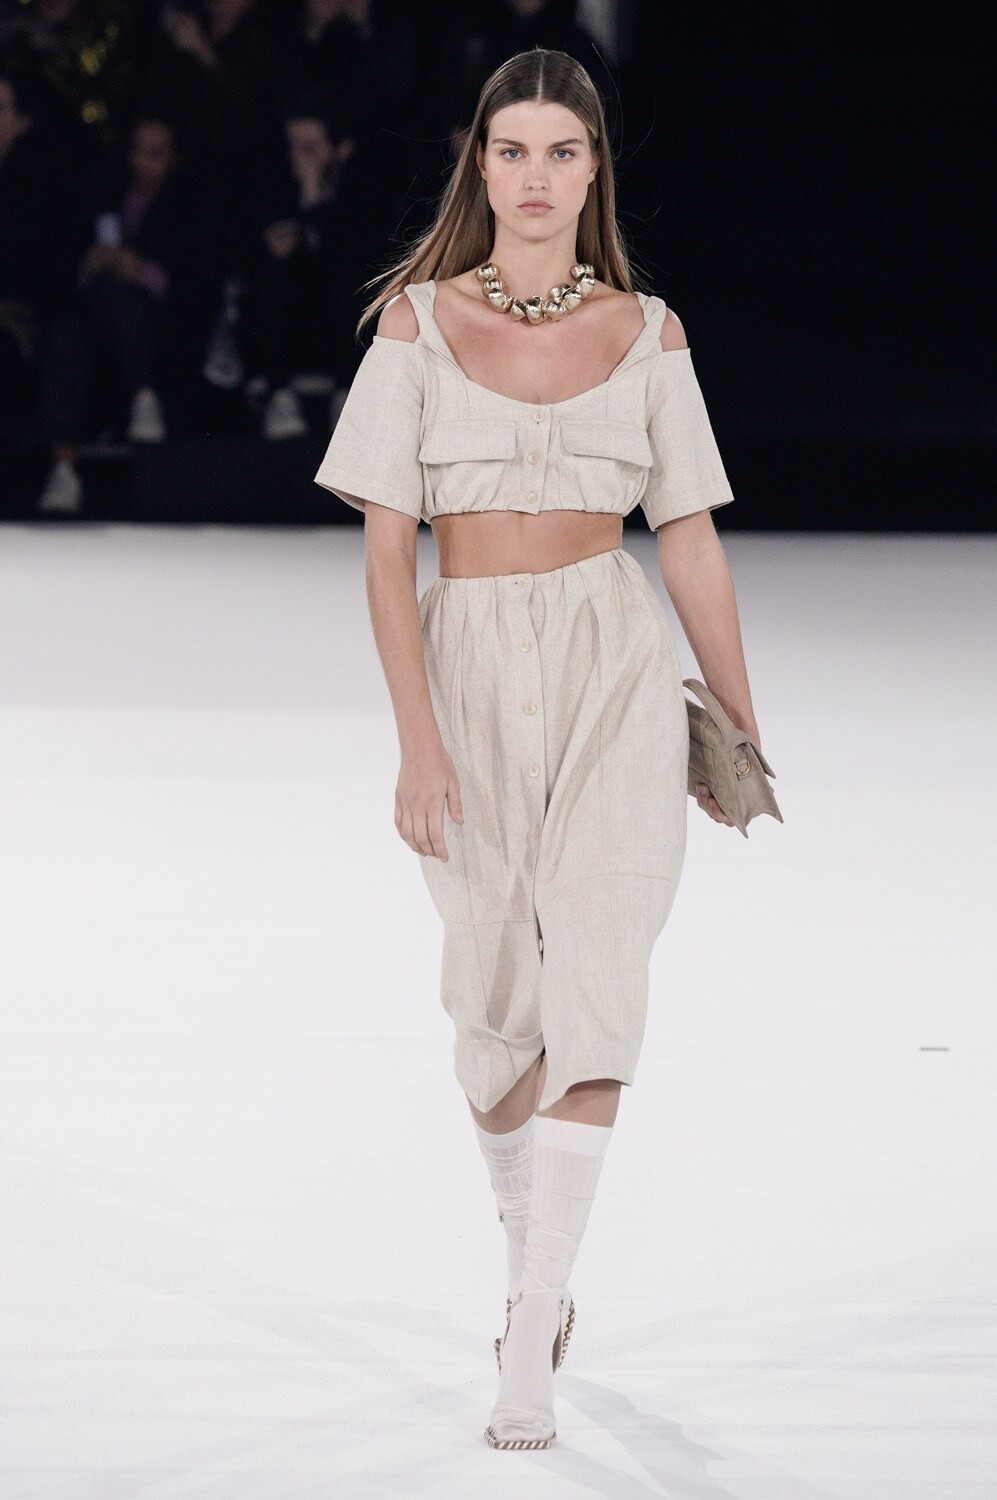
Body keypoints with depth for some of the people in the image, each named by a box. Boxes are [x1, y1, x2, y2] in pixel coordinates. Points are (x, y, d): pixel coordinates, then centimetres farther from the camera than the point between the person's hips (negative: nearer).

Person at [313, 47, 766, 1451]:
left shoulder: (647, 333, 5)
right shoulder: (418, 321, 2)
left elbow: (692, 542, 11)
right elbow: (387, 545, -2)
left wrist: (740, 723, 14)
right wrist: (416, 739, -10)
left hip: (613, 664, -1)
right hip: (472, 669, 1)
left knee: (595, 986, -14)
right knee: (495, 999, 9)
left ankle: (531, 1354, -17)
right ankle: (536, 1258, 36)